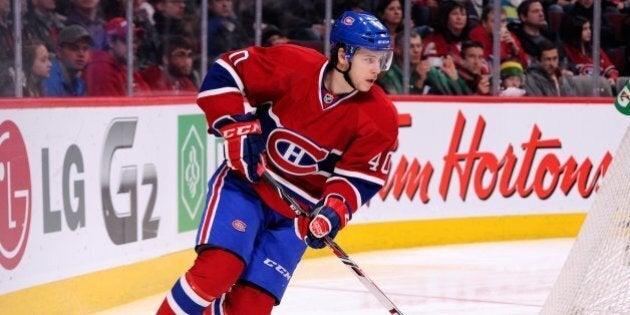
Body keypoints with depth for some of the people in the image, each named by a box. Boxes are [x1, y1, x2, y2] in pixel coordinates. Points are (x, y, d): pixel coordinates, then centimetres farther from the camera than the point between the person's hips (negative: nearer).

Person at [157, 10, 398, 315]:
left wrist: (334, 211, -24)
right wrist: (235, 129, -17)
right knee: (217, 270, -24)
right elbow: (226, 71, -8)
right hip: (246, 183, -2)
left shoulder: (379, 118, -10)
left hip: (297, 213, 2)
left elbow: (360, 176, -6)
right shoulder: (293, 66, -16)